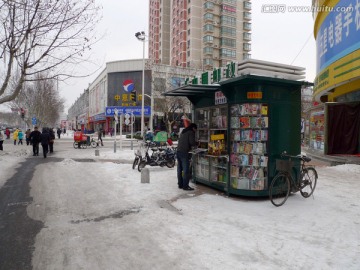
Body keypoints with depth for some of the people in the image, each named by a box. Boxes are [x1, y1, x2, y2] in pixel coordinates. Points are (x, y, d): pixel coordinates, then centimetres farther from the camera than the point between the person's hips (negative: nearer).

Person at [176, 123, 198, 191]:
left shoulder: (183, 132, 21)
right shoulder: (191, 133, -4)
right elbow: (192, 142, -15)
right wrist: (196, 143, 5)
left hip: (178, 152, 9)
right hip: (184, 153, -8)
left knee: (179, 169, 13)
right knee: (186, 170, -4)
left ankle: (180, 184, 20)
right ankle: (185, 186, -3)